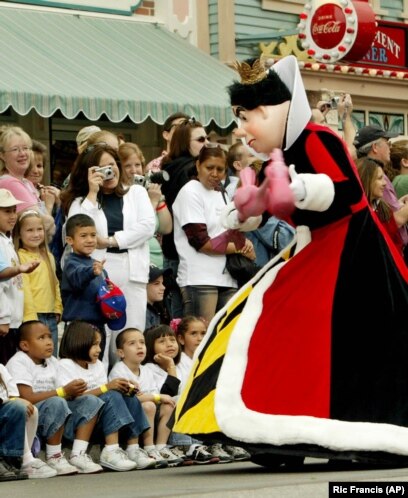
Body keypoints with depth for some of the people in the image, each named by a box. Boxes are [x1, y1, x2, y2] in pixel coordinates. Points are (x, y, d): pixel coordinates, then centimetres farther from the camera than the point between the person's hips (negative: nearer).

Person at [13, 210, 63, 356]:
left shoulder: (48, 257, 16)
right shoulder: (20, 257, -10)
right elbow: (23, 288, -15)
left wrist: (58, 309, 11)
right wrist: (31, 317, -18)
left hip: (51, 318, 8)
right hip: (33, 316, -8)